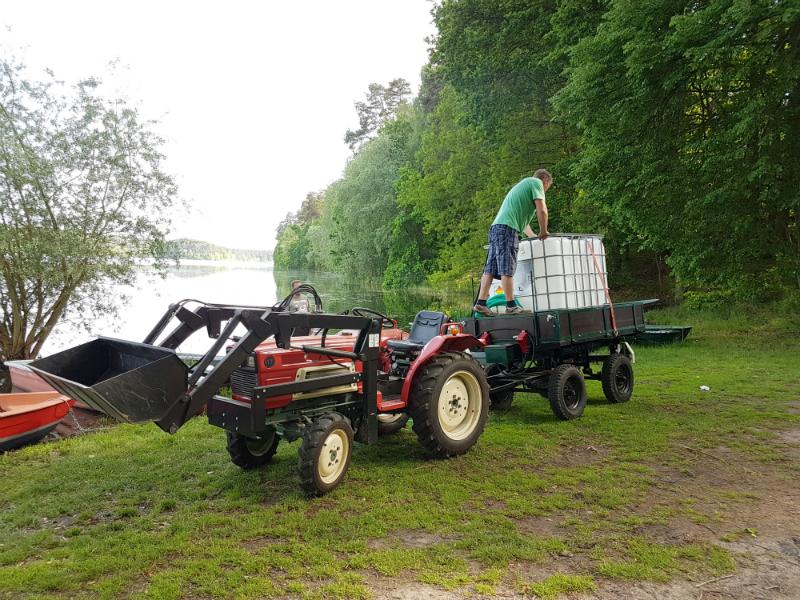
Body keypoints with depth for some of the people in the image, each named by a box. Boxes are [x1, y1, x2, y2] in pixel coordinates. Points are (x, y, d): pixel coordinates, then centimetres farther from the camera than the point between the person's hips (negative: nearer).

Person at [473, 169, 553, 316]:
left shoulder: (523, 184, 35)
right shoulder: (536, 182, 6)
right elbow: (542, 210, -6)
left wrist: (535, 237, 39)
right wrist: (543, 232, 6)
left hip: (496, 227, 9)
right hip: (507, 228, -9)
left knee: (490, 269, 3)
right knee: (507, 269, -11)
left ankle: (481, 303, 0)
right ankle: (511, 306, -11)